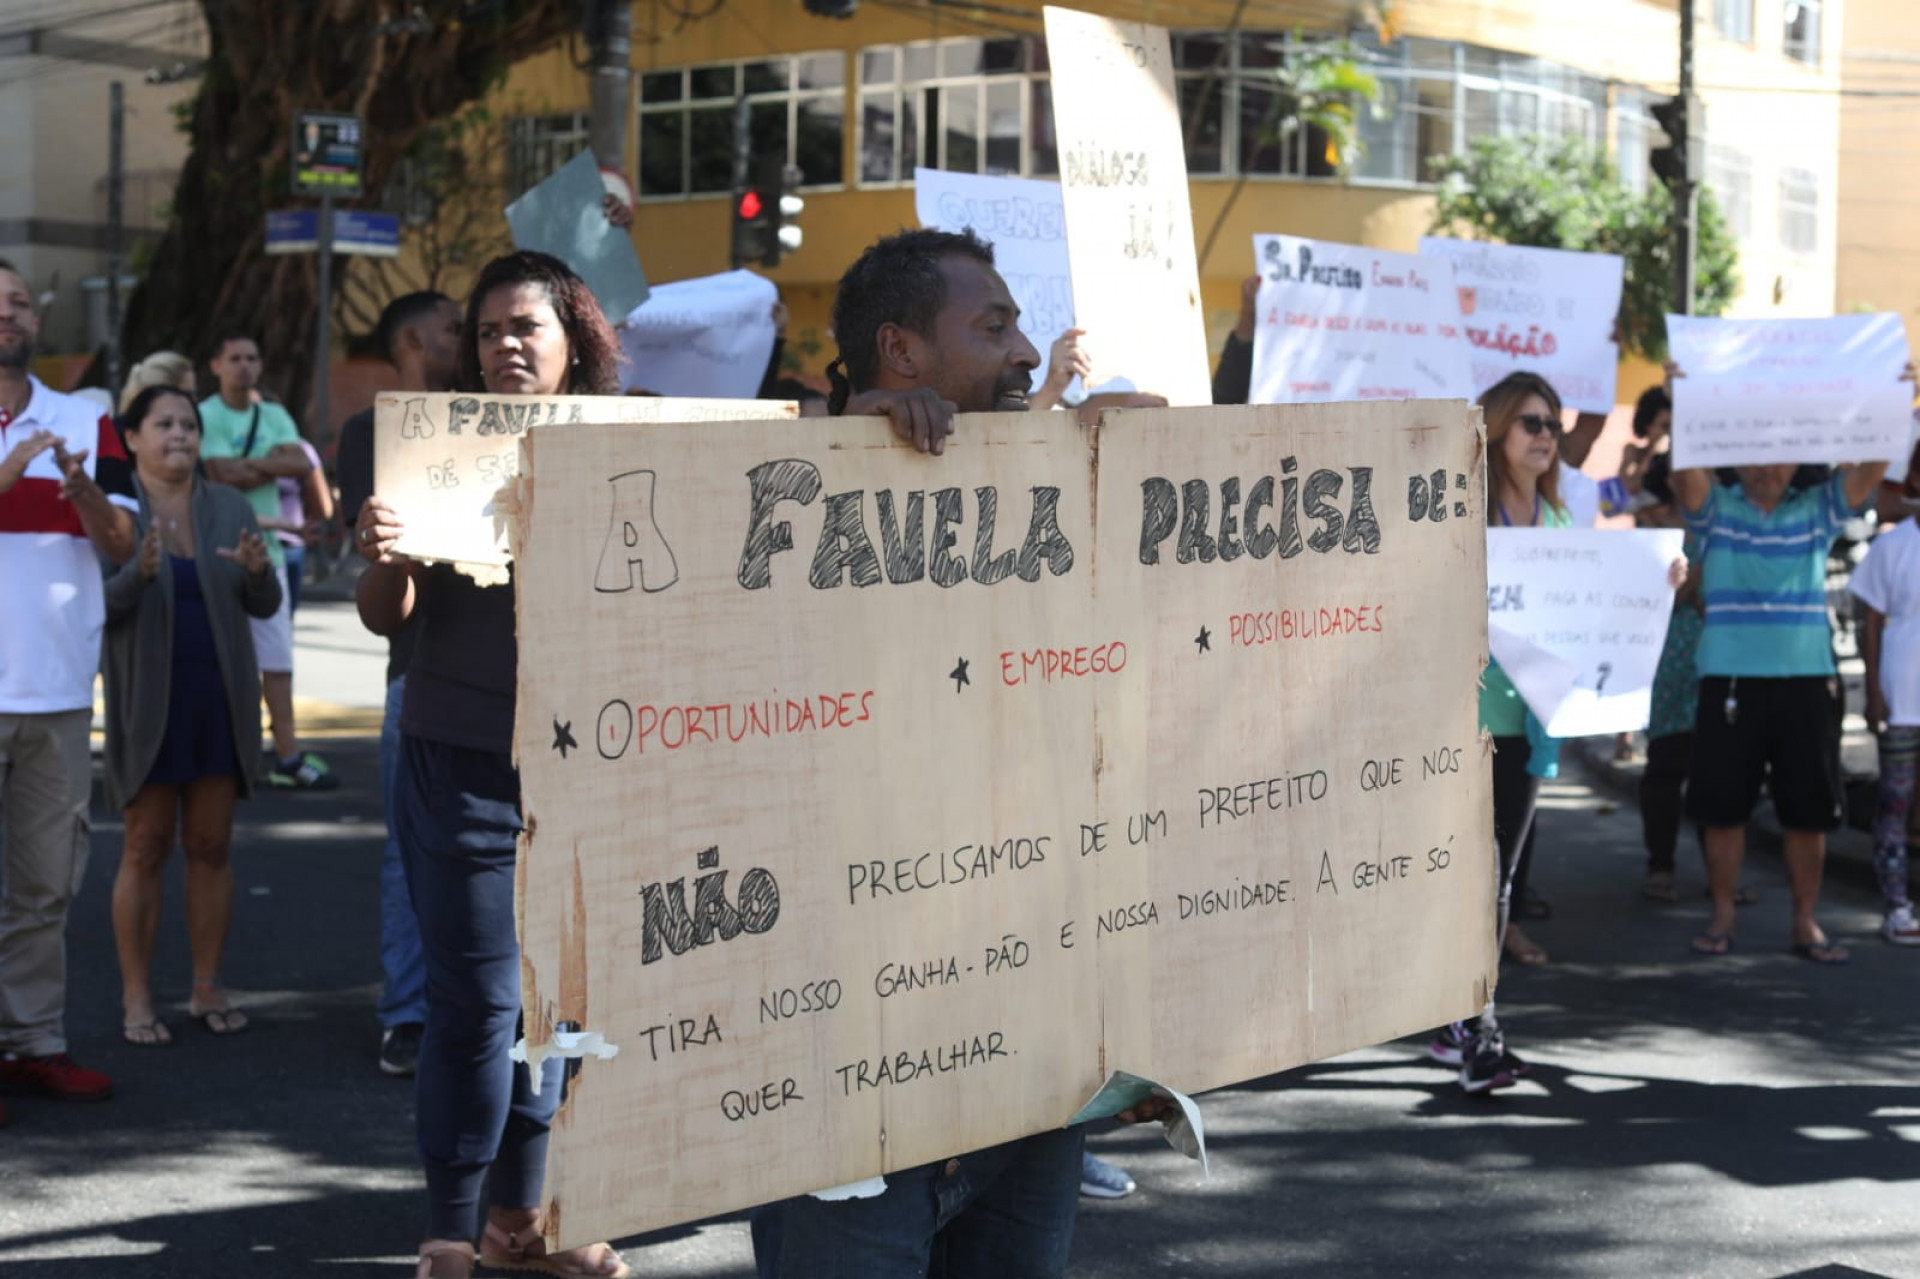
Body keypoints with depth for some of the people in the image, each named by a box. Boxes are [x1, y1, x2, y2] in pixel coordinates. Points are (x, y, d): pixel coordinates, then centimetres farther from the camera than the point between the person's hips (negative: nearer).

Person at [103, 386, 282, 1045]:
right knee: (146, 848, 0)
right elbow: (97, 606, -11)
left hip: (221, 700, 3)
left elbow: (264, 604, 0)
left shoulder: (229, 507, 4)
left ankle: (207, 989, 16)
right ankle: (136, 998, 7)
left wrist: (258, 569, -22)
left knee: (211, 846, 7)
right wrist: (139, 571, -30)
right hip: (146, 701, -3)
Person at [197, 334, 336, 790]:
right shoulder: (204, 416, -5)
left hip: (266, 547, 6)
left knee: (277, 655, 4)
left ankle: (287, 754, 6)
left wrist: (248, 462, -10)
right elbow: (224, 474, -18)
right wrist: (273, 463, -6)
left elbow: (301, 463, -2)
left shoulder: (274, 416, 14)